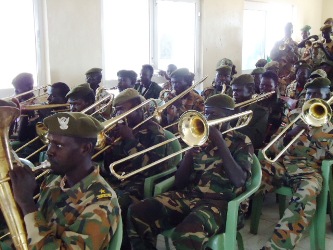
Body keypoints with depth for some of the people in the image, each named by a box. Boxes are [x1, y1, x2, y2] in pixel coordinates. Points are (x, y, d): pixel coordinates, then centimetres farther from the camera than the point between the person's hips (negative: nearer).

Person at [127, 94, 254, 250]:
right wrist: (191, 150, -3)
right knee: (137, 213, -19)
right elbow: (179, 183, 12)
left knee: (185, 236, -37)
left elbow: (238, 180, -14)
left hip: (218, 201, -5)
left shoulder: (241, 142, 6)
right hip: (189, 195, 5)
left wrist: (220, 141, -11)